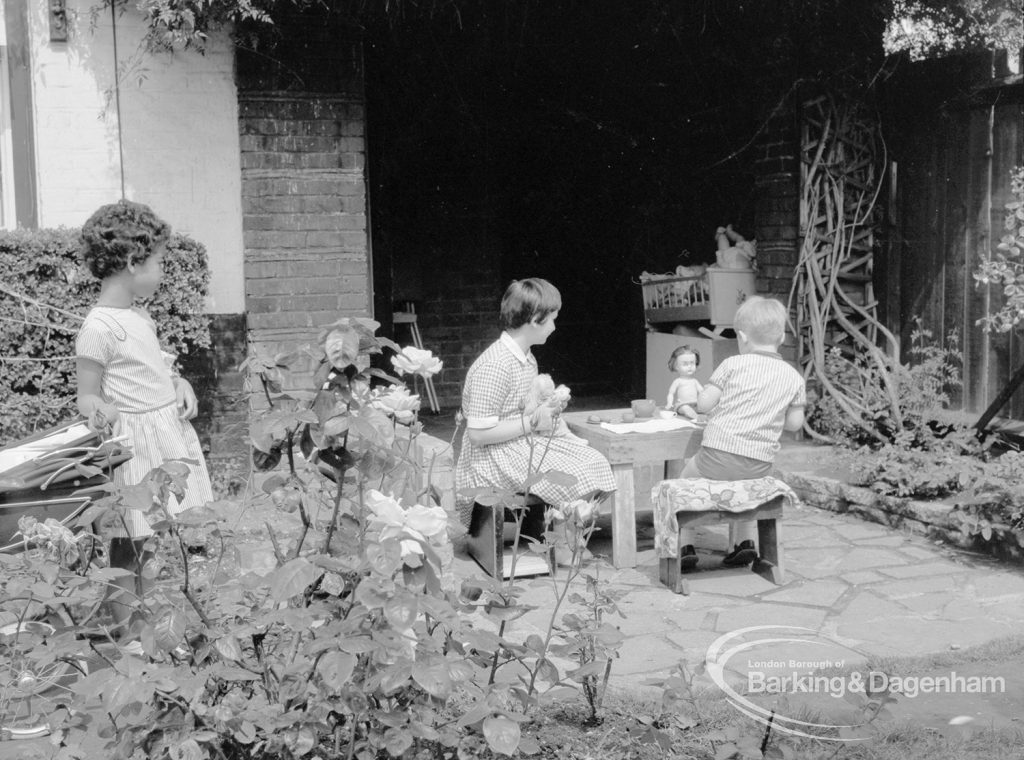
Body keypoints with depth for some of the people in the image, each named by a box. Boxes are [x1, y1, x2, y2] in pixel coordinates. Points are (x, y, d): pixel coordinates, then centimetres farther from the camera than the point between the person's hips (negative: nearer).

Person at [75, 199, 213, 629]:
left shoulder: (138, 316, 9)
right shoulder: (99, 327, -17)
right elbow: (87, 395, -12)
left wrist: (178, 384, 4)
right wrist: (98, 409, -33)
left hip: (169, 431, 9)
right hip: (137, 444, -9)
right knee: (129, 550, 2)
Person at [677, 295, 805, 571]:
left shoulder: (733, 364, -5)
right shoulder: (793, 377, 4)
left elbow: (703, 404, -7)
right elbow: (795, 422, 9)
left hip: (717, 455, -4)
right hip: (760, 463, 4)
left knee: (686, 478, 24)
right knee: (746, 484, 38)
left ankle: (685, 545, 16)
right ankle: (745, 541, 26)